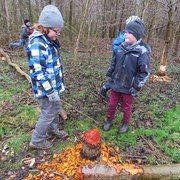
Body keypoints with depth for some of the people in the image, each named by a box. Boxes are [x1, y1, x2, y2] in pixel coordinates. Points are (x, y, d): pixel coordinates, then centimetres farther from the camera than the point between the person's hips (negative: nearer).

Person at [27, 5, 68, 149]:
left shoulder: (48, 40, 8)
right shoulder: (37, 44, -23)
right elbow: (38, 72, -26)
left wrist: (58, 83, 20)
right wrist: (50, 92, -23)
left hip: (53, 85, 9)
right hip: (46, 88, -9)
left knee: (56, 108, 22)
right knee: (49, 113, 5)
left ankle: (53, 130, 45)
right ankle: (37, 140, 26)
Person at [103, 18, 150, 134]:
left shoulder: (142, 52, -16)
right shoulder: (122, 47, 1)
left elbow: (144, 73, -15)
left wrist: (136, 87, -15)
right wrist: (110, 75, 12)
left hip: (128, 87, -4)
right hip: (115, 84, 5)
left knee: (126, 108, 16)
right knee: (112, 104, 17)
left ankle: (126, 124, 41)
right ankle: (109, 121, 40)